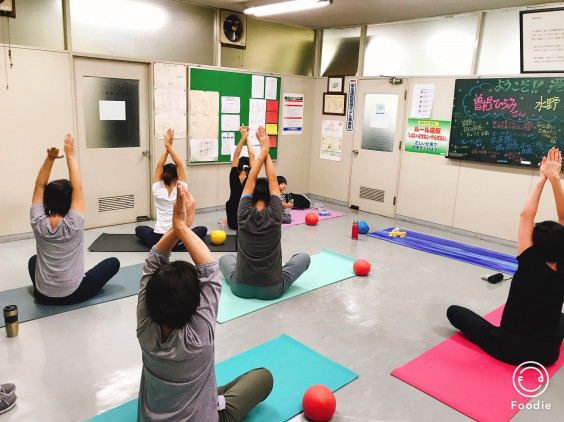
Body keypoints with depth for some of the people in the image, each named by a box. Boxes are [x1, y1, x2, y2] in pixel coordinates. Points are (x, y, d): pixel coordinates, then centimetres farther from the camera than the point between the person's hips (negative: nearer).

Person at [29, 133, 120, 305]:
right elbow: (78, 188, -14)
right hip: (74, 295, -5)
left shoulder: (38, 224, -12)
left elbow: (39, 186, -4)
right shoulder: (73, 224, -22)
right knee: (113, 262, 15)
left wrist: (50, 159, -12)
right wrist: (70, 156, -12)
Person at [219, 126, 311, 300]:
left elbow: (251, 180, -1)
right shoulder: (274, 216, -11)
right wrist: (266, 152, 4)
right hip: (272, 290, -2)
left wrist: (263, 151, 2)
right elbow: (272, 180, -1)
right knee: (304, 257, 20)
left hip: (241, 288, 2)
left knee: (225, 258, 32)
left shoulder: (244, 215, -9)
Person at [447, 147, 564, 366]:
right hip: (546, 354, 6)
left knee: (454, 311, 8)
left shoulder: (530, 268, -23)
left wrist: (543, 178, -12)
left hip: (509, 350, -6)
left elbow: (526, 216, -19)